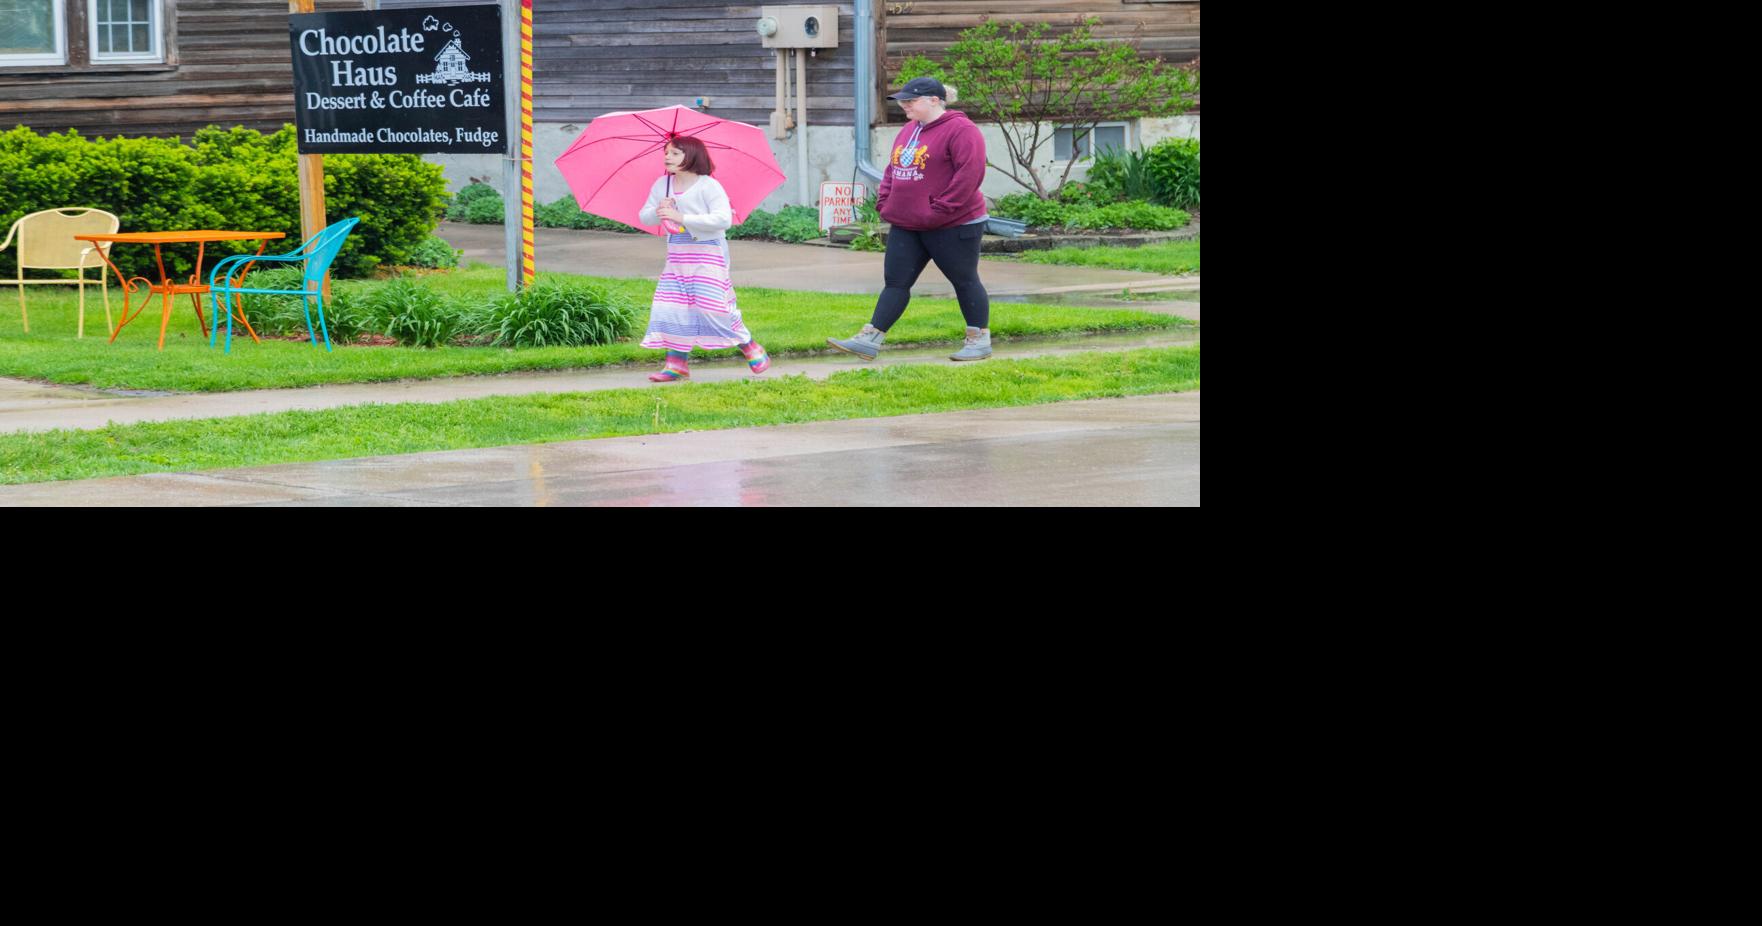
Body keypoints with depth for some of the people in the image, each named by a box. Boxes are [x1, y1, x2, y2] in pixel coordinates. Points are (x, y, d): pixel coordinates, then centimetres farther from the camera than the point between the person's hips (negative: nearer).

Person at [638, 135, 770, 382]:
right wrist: (658, 211, -16)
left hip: (708, 252, -6)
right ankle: (677, 363, 3)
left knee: (712, 305, -9)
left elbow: (723, 219, -22)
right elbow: (645, 216, 9)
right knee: (671, 306, -2)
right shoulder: (661, 185, 7)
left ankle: (751, 349, 10)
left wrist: (683, 218, -27)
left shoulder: (708, 186, -12)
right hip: (677, 254, 6)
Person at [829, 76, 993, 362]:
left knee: (964, 281, 4)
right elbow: (893, 170, 21)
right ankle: (869, 339, 3)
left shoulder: (960, 130, -15)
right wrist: (884, 202, 6)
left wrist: (939, 211, -22)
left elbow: (969, 174, -22)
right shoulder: (909, 131, 14)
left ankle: (979, 340, 15)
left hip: (953, 226, -8)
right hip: (906, 226, 8)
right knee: (896, 282, 5)